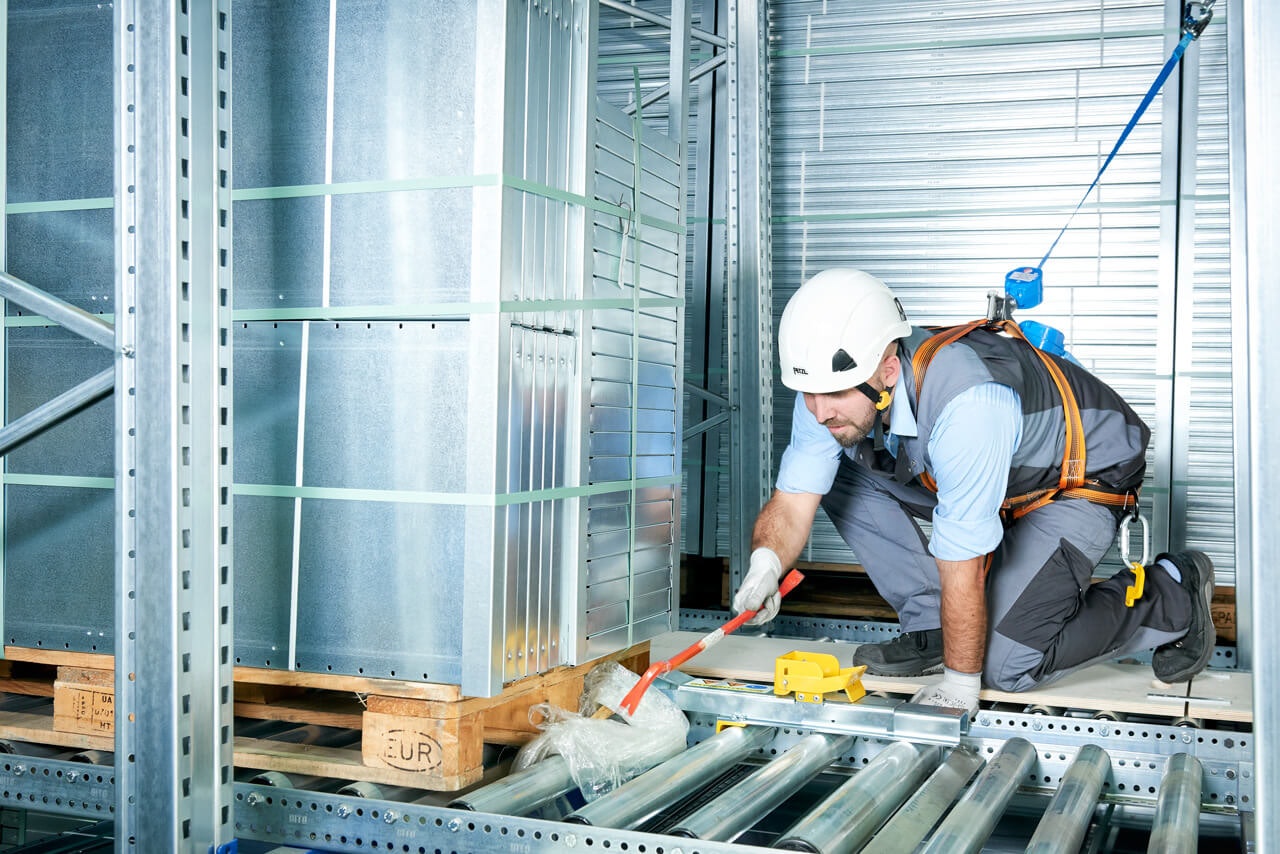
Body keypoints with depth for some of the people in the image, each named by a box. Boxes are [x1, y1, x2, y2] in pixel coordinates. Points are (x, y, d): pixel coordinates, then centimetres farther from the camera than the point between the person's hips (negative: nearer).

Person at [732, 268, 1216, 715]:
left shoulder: (964, 403, -41)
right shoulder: (830, 386, -19)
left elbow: (962, 570, -34)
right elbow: (793, 502, -16)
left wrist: (961, 682, -26)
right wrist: (766, 563, -37)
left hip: (1082, 481, -7)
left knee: (1005, 664, -19)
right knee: (839, 475, -11)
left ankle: (1170, 597, 3)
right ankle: (930, 625, -1)